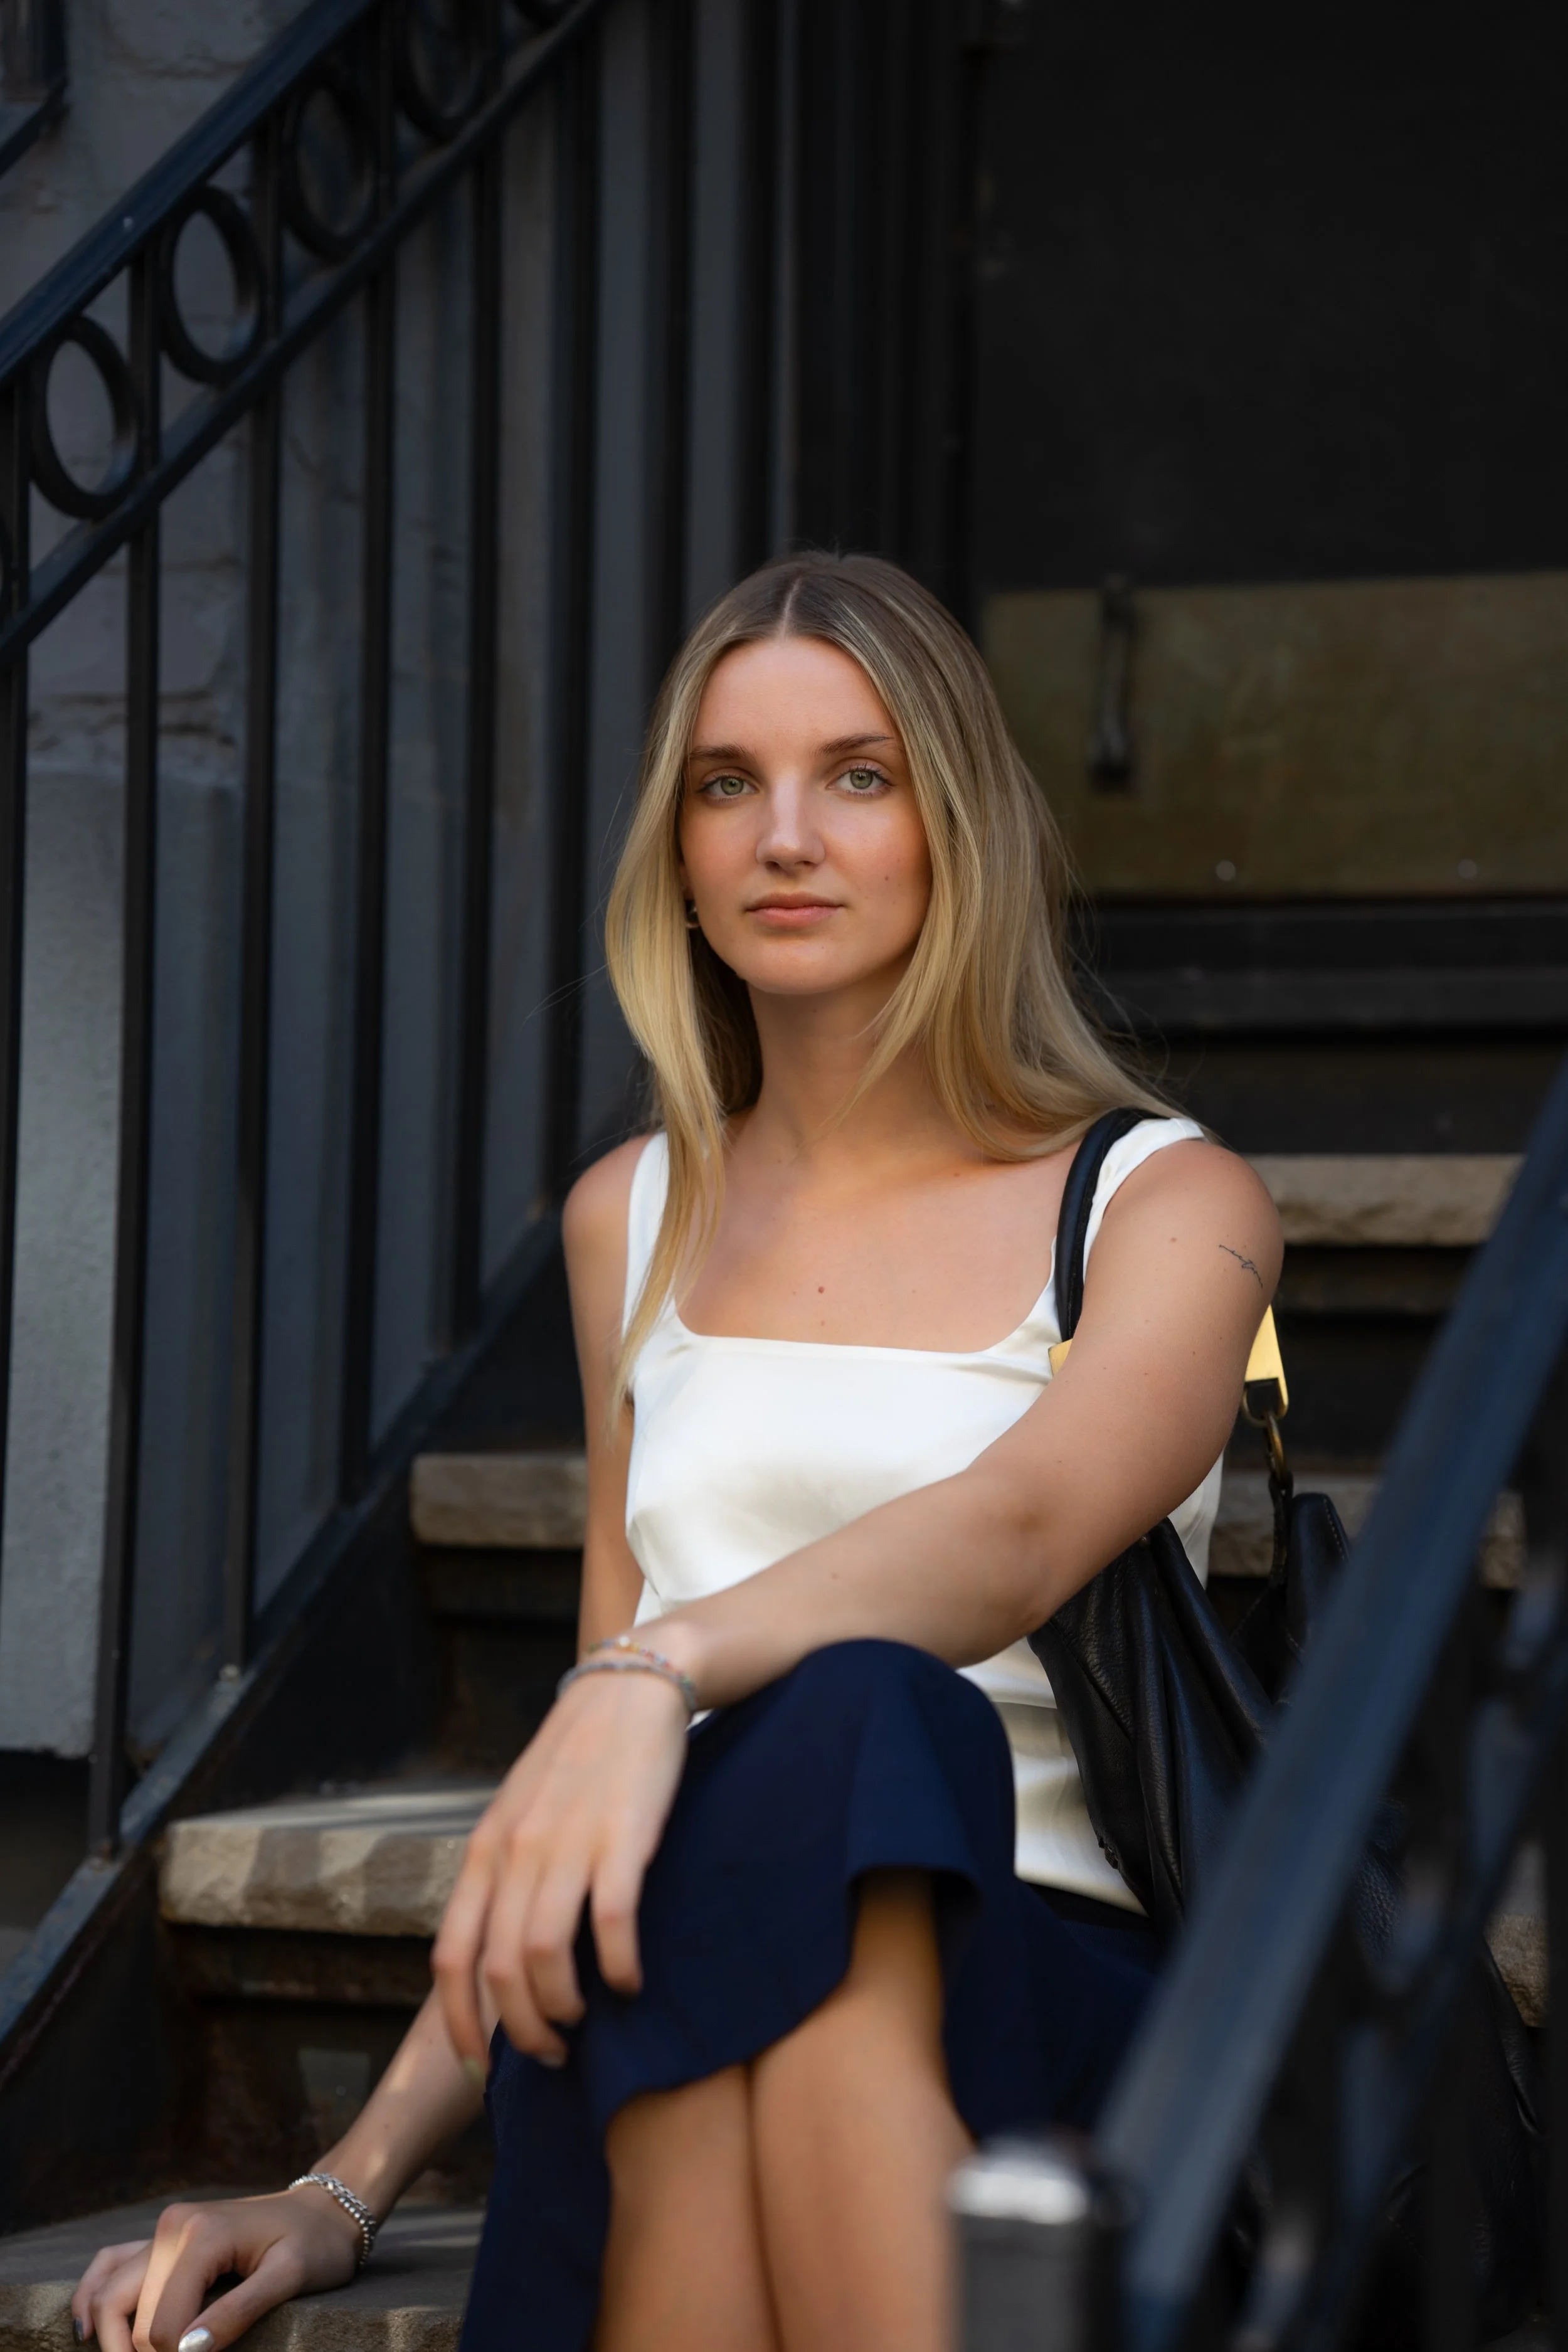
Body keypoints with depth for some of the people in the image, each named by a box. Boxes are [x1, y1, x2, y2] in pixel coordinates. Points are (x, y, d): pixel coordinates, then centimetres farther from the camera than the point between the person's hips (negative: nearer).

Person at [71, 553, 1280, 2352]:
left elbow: (1024, 1529, -16)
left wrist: (665, 1673, -36)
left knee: (842, 1723, -38)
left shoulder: (1165, 1204, 7)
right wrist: (350, 2186, 12)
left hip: (1038, 1994, -2)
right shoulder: (635, 1220, 21)